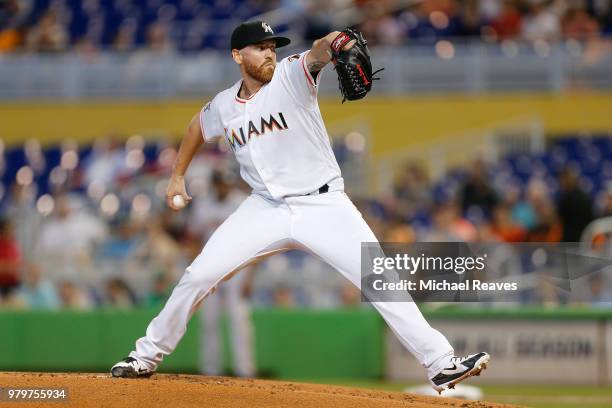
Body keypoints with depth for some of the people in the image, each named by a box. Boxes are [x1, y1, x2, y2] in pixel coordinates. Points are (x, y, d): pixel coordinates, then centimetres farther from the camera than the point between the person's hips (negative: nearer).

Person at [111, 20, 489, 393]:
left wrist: (329, 45, -59)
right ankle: (147, 356, 17)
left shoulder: (291, 75, -13)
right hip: (267, 208, 3)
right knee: (199, 275, -2)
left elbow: (315, 56, -36)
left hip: (324, 205, -3)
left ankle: (441, 363, -14)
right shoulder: (223, 106, 1)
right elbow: (198, 128, 24)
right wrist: (178, 176, 25)